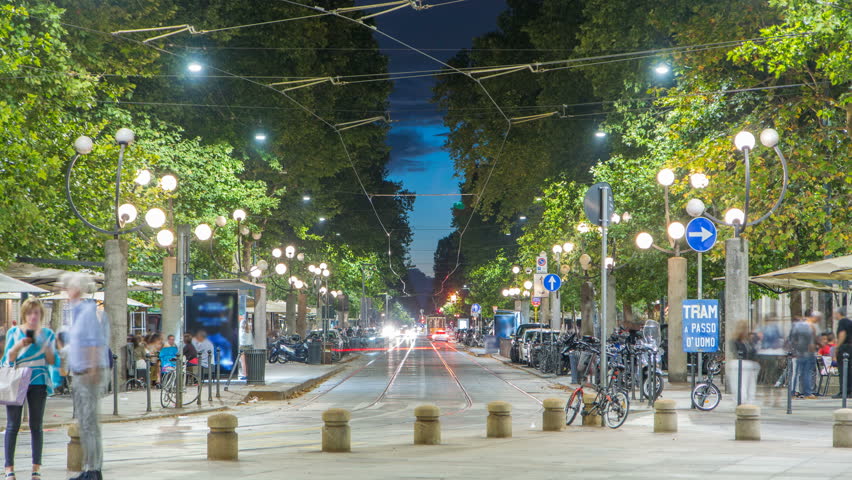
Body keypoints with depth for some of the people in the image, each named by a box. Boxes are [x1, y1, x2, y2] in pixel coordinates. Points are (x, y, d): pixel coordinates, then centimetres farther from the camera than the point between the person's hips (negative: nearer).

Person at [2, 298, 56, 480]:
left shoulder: (47, 334, 9)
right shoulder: (14, 332, 7)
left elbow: (52, 361, 6)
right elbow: (7, 360, 2)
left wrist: (45, 346, -12)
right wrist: (17, 347, -15)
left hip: (38, 382, 1)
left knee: (36, 425, 2)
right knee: (13, 425, -4)